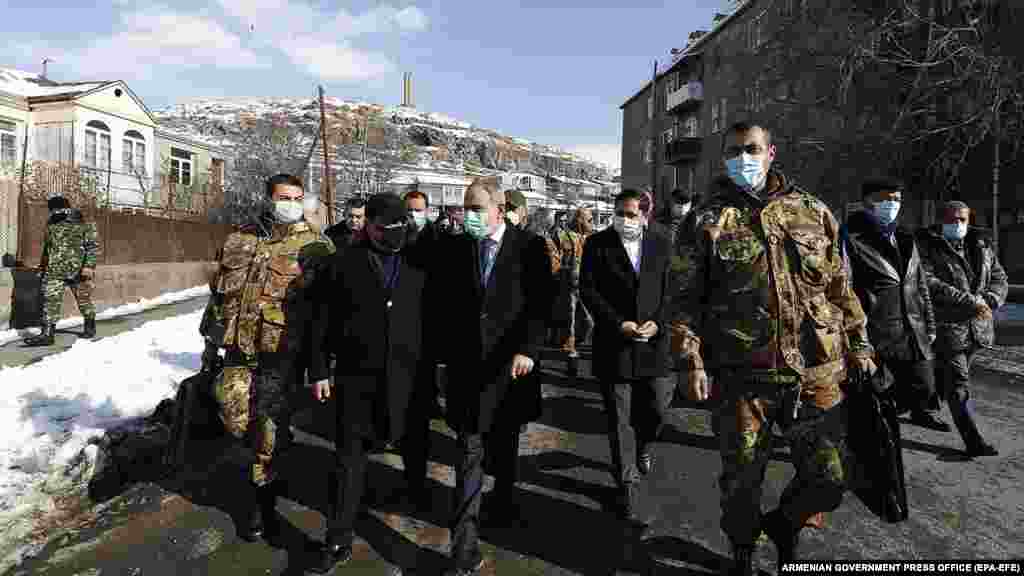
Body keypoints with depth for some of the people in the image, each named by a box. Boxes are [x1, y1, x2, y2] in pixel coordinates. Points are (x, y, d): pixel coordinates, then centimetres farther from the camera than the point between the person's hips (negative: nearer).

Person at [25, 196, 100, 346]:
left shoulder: (85, 226, -4)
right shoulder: (51, 226, 14)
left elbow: (93, 246, -9)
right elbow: (46, 248, 24)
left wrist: (89, 266, -19)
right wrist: (43, 266, 23)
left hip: (78, 270, -5)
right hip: (54, 271, 5)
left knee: (84, 300, 9)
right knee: (50, 301, -5)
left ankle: (90, 327, 29)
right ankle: (47, 334, -5)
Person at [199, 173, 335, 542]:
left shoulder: (316, 246, -3)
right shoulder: (240, 239, 9)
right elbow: (220, 291, 17)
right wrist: (213, 335, 15)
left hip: (281, 350, -4)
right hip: (238, 345, 4)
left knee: (269, 425, 2)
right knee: (234, 417, 5)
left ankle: (263, 500, 21)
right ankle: (273, 457, 37)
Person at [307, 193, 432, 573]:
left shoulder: (419, 261, 2)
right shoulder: (346, 263, -2)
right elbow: (325, 321, 0)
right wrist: (319, 371, -1)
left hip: (410, 374, 2)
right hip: (358, 375, -1)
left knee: (414, 446, 20)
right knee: (349, 457, 4)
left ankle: (417, 494, 49)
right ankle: (339, 540, 16)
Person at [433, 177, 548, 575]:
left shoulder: (529, 247, -4)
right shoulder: (456, 248, 2)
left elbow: (539, 304, -9)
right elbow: (445, 304, 7)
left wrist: (528, 350, -21)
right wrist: (448, 352, 4)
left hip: (510, 364, 0)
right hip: (467, 365, 1)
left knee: (504, 444, 19)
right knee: (471, 454, 0)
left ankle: (503, 501, 46)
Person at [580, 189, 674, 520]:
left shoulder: (661, 244, 6)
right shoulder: (597, 244, -2)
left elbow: (669, 290, 6)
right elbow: (587, 290, -6)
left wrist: (657, 323, -10)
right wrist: (618, 323, -14)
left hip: (653, 340, 2)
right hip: (613, 343, -2)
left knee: (657, 408, 9)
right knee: (619, 419, 5)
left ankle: (642, 447, 42)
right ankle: (627, 483, 20)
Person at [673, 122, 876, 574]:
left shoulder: (812, 211, 9)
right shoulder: (710, 221, 0)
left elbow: (840, 285, 15)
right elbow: (688, 298, -2)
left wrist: (857, 342, 14)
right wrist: (692, 360, -9)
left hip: (816, 374, 3)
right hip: (744, 376, -2)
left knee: (829, 477, 7)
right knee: (742, 479, 9)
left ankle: (784, 523, 38)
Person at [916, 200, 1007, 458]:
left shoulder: (982, 245, 11)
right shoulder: (927, 246, -7)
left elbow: (999, 278, 14)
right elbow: (930, 284, -17)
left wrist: (989, 301, -8)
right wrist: (970, 301, -21)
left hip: (977, 327, 6)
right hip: (946, 327, -6)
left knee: (946, 378, 19)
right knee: (958, 385, -4)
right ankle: (974, 441, 0)